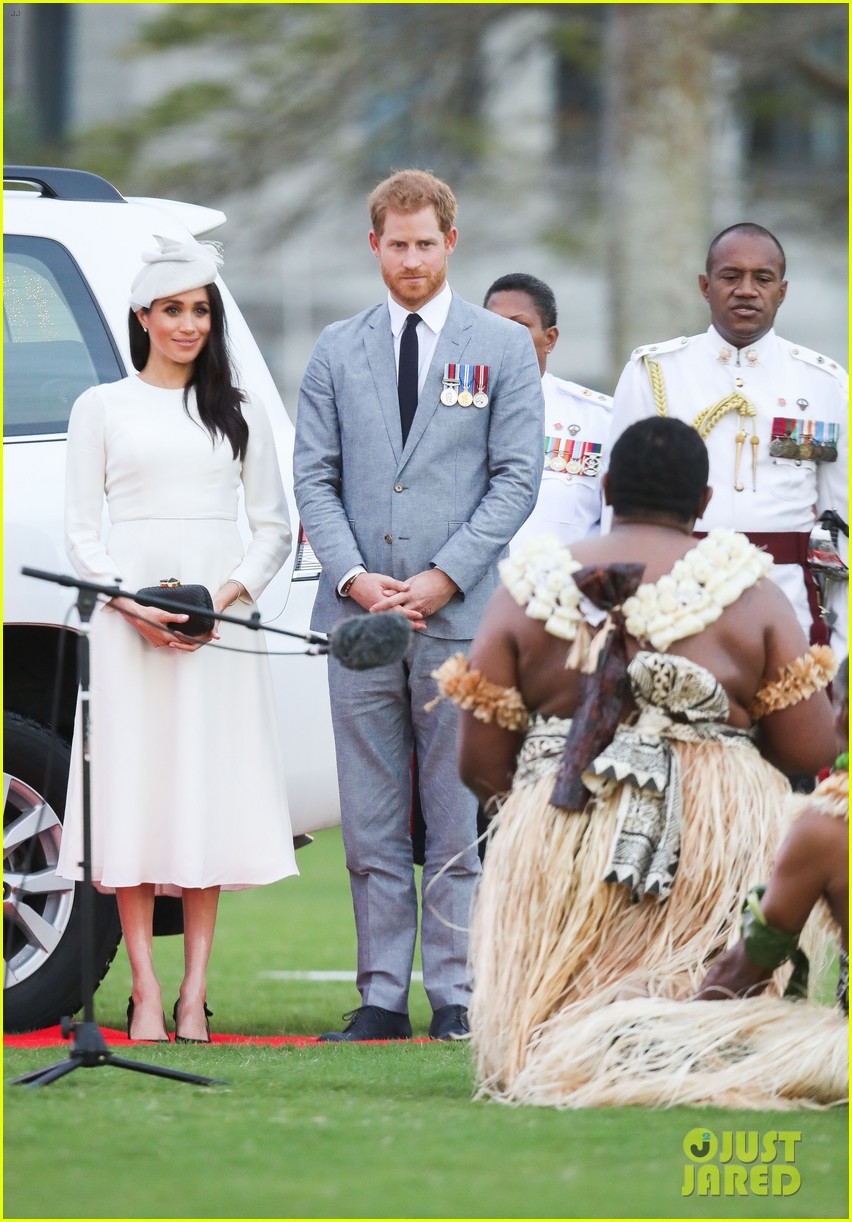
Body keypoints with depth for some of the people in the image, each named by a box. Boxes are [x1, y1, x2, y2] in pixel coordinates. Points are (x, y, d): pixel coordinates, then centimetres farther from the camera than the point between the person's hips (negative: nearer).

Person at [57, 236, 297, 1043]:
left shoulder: (238, 413, 13)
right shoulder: (102, 407, 9)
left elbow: (273, 528, 11)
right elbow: (81, 530, 5)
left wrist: (225, 596, -7)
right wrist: (134, 605, -11)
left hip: (220, 618, 1)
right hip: (128, 620, -1)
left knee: (207, 791, -3)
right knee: (135, 788, -6)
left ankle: (194, 993, -1)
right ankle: (145, 992, -4)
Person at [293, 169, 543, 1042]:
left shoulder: (503, 349, 6)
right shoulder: (336, 351, 12)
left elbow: (517, 478, 0)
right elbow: (314, 477, 9)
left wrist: (445, 577, -9)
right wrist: (354, 577, -6)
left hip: (460, 614, -2)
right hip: (358, 612, 2)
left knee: (458, 822, -1)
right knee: (371, 827, 3)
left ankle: (455, 998, 2)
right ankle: (382, 997, 7)